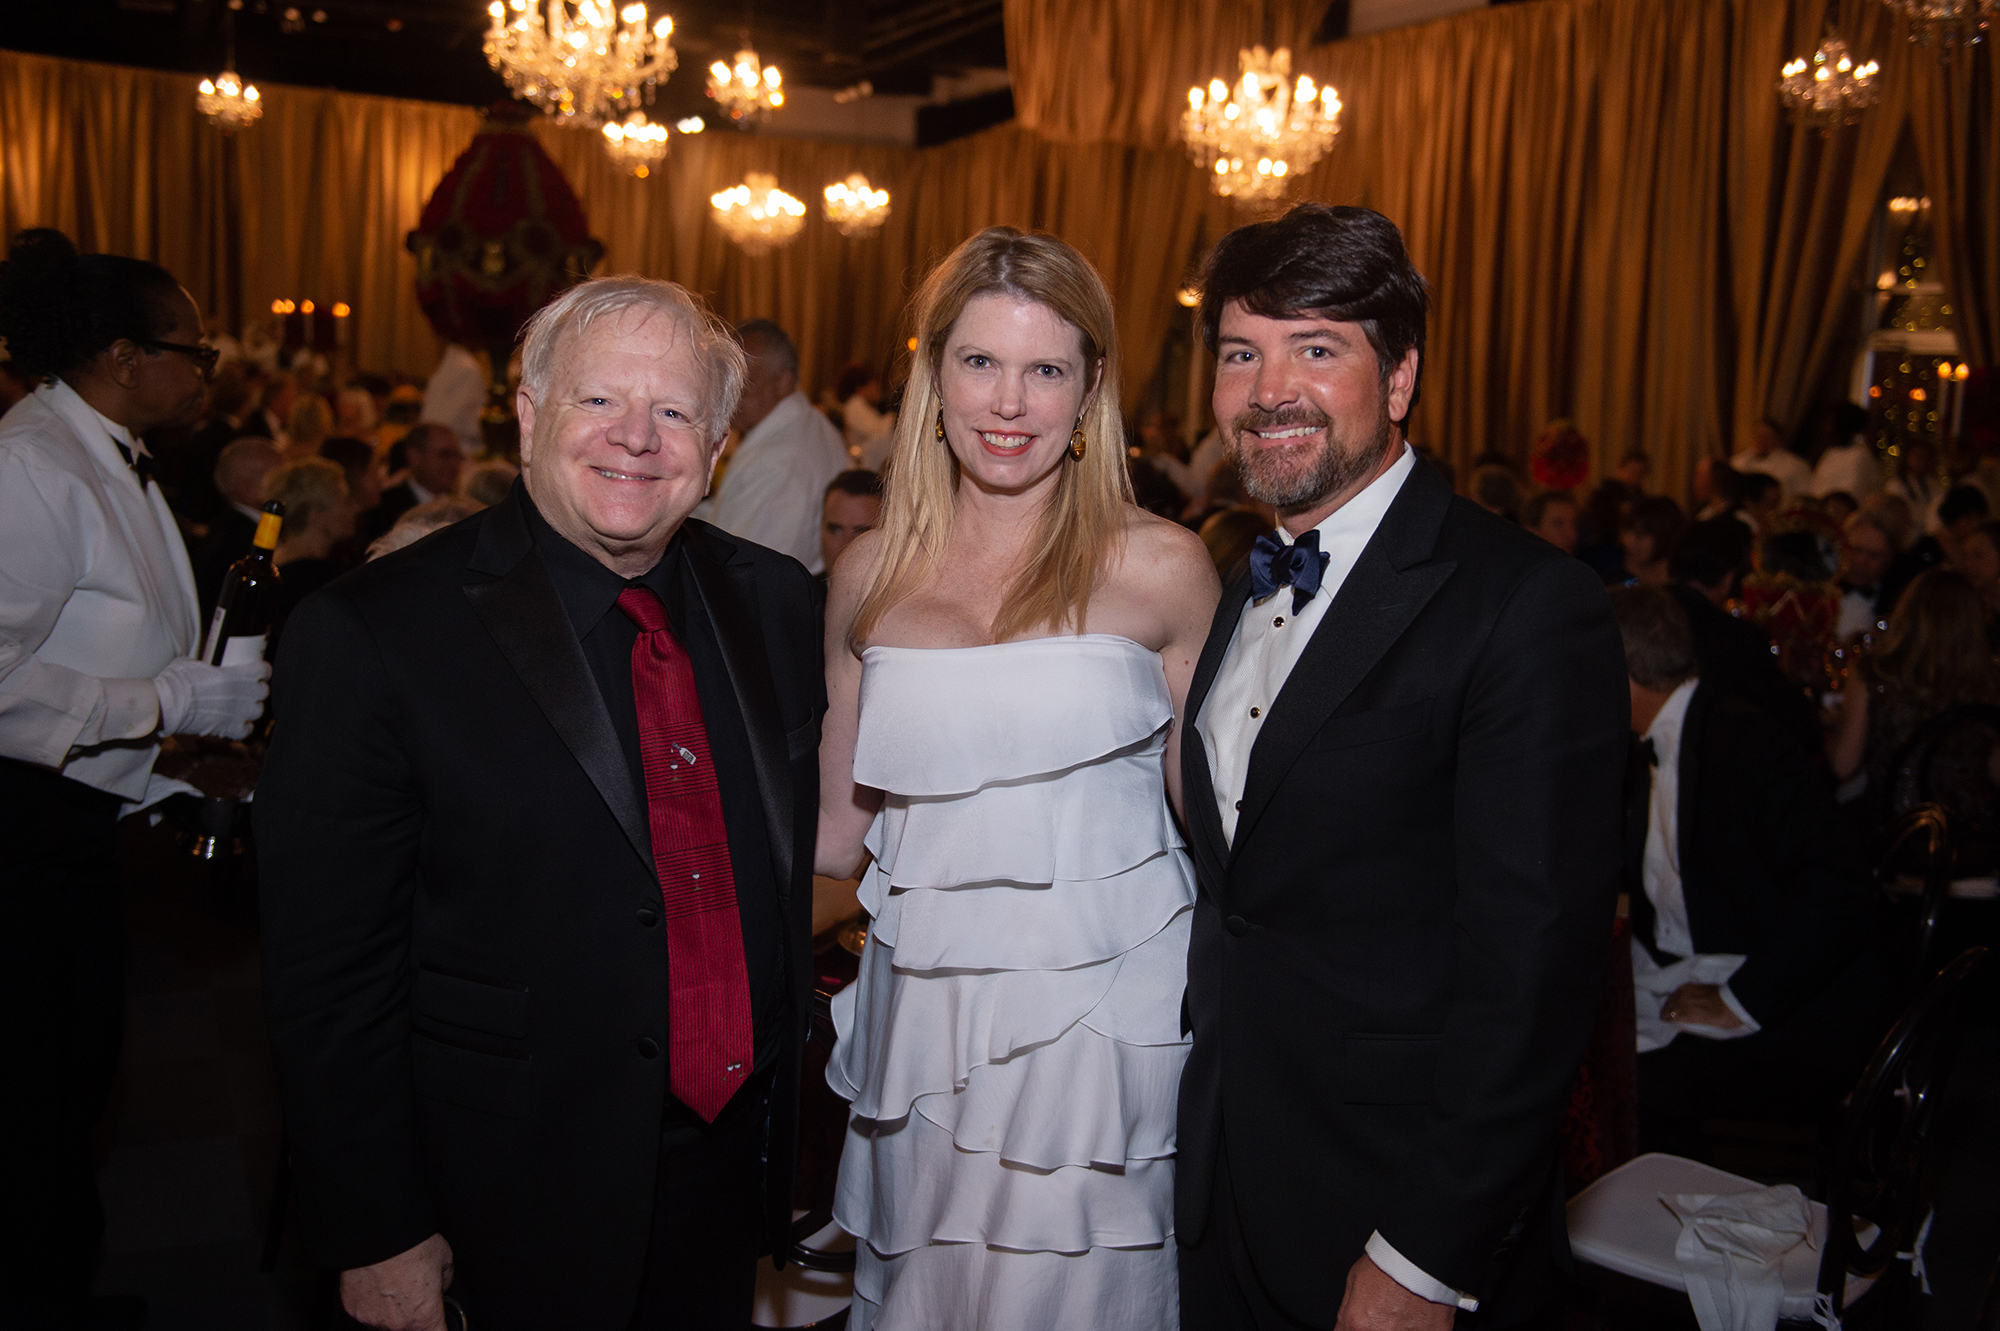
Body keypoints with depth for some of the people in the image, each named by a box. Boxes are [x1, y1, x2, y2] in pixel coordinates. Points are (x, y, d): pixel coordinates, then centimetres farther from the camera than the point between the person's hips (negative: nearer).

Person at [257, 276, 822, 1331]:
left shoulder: (773, 601, -1)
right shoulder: (371, 636, -17)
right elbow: (329, 970, -14)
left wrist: (782, 1095, 11)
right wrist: (377, 1235, -12)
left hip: (736, 1163, 5)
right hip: (525, 1197, -5)